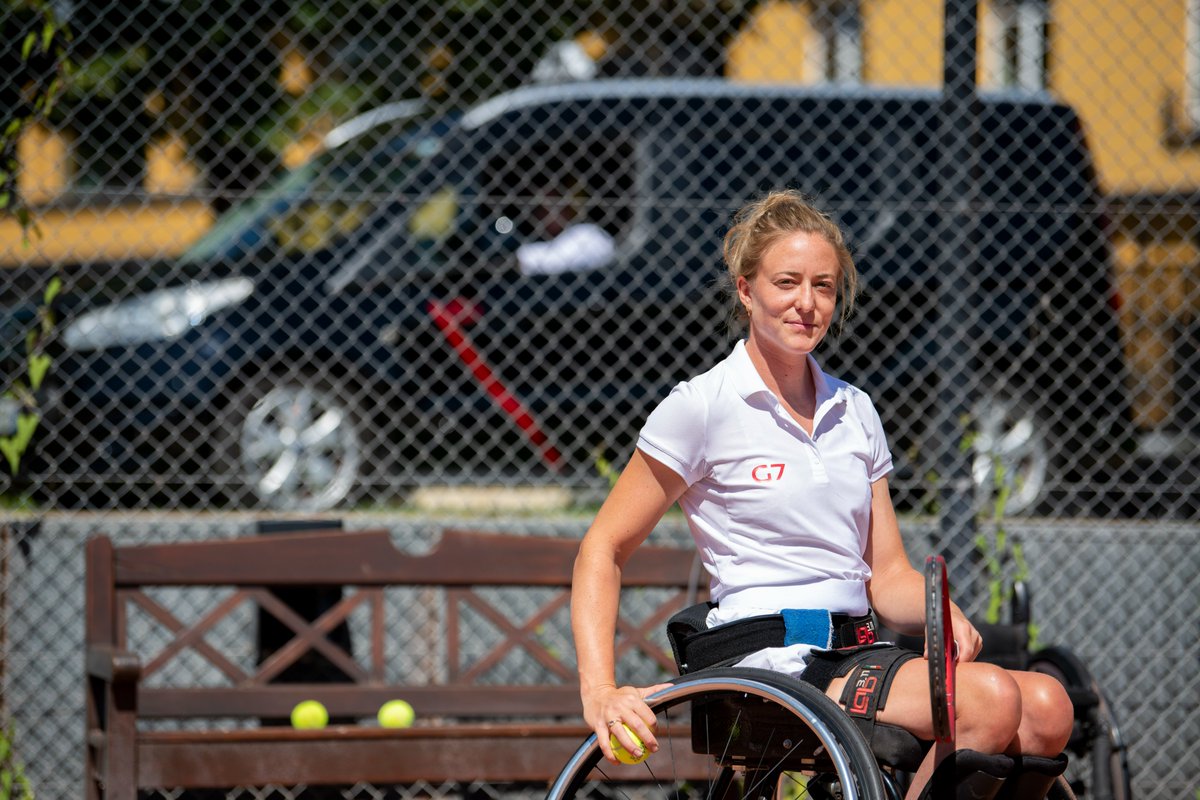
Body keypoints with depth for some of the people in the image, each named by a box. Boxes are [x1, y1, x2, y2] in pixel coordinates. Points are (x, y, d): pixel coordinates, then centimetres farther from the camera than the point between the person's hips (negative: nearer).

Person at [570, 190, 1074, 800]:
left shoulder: (854, 412, 18)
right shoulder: (703, 406, 0)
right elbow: (602, 550, 0)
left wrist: (945, 616, -5)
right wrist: (599, 693, -12)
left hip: (855, 655, 6)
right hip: (768, 667, -6)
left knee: (1046, 707, -21)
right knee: (992, 700, -28)